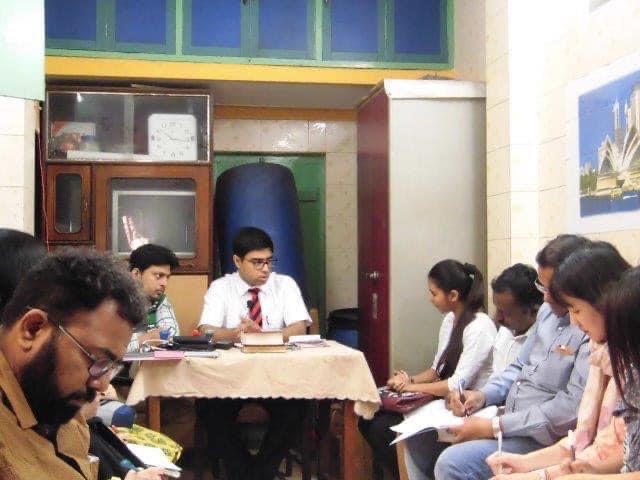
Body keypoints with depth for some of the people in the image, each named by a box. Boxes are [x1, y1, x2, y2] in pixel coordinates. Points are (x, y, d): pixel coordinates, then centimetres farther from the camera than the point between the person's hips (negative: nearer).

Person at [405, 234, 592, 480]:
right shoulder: (548, 311, 9)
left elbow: (571, 409, -26)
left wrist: (494, 427, -23)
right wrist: (483, 395, 0)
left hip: (541, 438, -9)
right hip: (509, 420, 9)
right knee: (419, 437, 8)